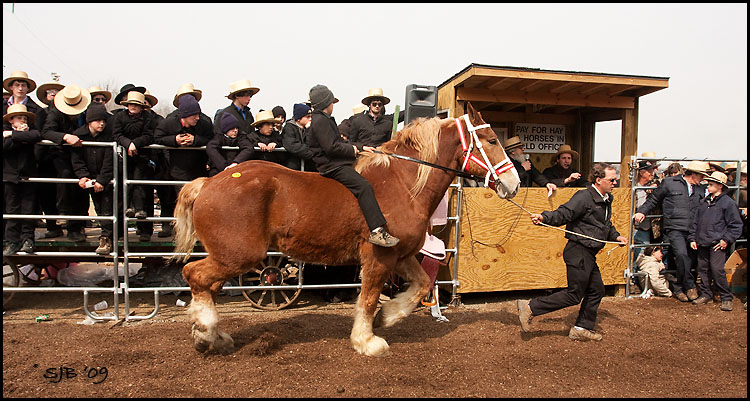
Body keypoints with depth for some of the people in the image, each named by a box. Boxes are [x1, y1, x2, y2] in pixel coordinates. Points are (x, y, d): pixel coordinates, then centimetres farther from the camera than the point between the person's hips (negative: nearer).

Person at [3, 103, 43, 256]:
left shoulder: (30, 130, 6)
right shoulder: (5, 130, 5)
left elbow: (37, 135, -20)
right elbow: (5, 146, -14)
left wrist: (12, 134, -14)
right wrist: (22, 137, -13)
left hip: (28, 176, 0)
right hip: (10, 176, 0)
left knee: (28, 208, 2)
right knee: (12, 209, 5)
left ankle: (28, 239, 12)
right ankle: (12, 242, 12)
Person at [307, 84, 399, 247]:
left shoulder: (325, 120, 24)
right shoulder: (320, 120, -11)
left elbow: (340, 142, 26)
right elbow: (331, 147, -21)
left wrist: (361, 147, 18)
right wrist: (353, 150, -9)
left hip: (337, 164, 12)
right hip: (332, 166, -12)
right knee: (364, 186, -26)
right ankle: (377, 231, -33)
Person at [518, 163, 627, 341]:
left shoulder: (606, 200, 15)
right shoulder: (584, 197, -16)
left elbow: (606, 226, 27)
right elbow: (563, 214, -24)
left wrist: (616, 236, 12)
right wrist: (544, 218, -40)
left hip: (589, 255, 10)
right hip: (578, 252, -10)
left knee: (596, 290, 14)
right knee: (574, 295, -6)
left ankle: (582, 328, 27)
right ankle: (530, 307, -2)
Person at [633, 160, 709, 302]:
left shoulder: (700, 190, 17)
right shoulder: (669, 183, 2)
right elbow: (653, 199, 7)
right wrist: (642, 211, -2)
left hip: (692, 231, 5)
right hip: (674, 229, -5)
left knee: (689, 259, 2)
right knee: (681, 254, -23)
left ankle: (678, 288, 18)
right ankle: (690, 286, -6)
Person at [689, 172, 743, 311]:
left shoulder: (728, 203, -3)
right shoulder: (704, 202, 16)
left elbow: (736, 225, -3)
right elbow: (695, 221, 20)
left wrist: (726, 239, -10)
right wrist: (692, 238, 13)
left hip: (718, 244, -6)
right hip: (702, 243, 6)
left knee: (717, 270, -11)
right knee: (703, 269, 9)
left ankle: (726, 298, 2)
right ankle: (706, 294, 22)